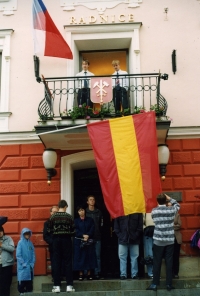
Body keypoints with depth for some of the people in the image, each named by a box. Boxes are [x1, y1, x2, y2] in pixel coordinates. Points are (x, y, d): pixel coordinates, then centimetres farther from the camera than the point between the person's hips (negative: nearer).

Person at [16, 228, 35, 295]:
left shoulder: (30, 243, 9)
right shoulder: (20, 242, -5)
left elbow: (33, 254, 10)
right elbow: (18, 255, -10)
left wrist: (32, 263, -2)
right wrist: (23, 264, -13)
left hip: (30, 266, 5)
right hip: (22, 267, -5)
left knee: (29, 280, 9)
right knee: (22, 280, -4)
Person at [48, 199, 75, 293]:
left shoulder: (52, 217, 0)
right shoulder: (69, 216, -3)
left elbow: (49, 231, 1)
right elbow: (73, 231, -2)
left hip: (56, 240, 1)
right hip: (66, 240, -1)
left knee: (56, 262, 5)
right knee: (68, 262, 3)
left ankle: (57, 286, 5)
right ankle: (69, 285, 3)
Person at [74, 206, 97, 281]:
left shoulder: (90, 220, 9)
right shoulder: (76, 221, 6)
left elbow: (92, 229, -1)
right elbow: (76, 230, -5)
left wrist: (87, 235, -17)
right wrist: (83, 235, -18)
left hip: (89, 241, 1)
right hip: (79, 241, -1)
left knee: (89, 256, 0)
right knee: (80, 257, -2)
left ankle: (89, 274, 6)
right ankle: (81, 274, 4)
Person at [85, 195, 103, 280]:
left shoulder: (99, 212, 11)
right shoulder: (85, 212, 4)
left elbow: (101, 224, 9)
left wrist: (99, 233, 0)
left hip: (97, 237, 2)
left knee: (97, 255, 1)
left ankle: (97, 273, 6)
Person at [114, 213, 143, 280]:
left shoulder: (138, 212, 2)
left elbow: (140, 225, 1)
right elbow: (116, 225, 4)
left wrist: (136, 235, -8)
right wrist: (119, 235, -6)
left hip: (134, 240, 0)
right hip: (122, 239, 0)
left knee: (134, 257, 5)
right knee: (122, 257, 3)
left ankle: (134, 274, 14)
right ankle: (123, 274, 11)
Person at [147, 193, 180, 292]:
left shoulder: (154, 211, -4)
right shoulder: (171, 210, -3)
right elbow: (177, 205, 19)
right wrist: (169, 198, 14)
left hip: (158, 240, -1)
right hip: (170, 241, 1)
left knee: (157, 263, 5)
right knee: (169, 262, 7)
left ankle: (155, 284, 11)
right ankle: (169, 284, 13)